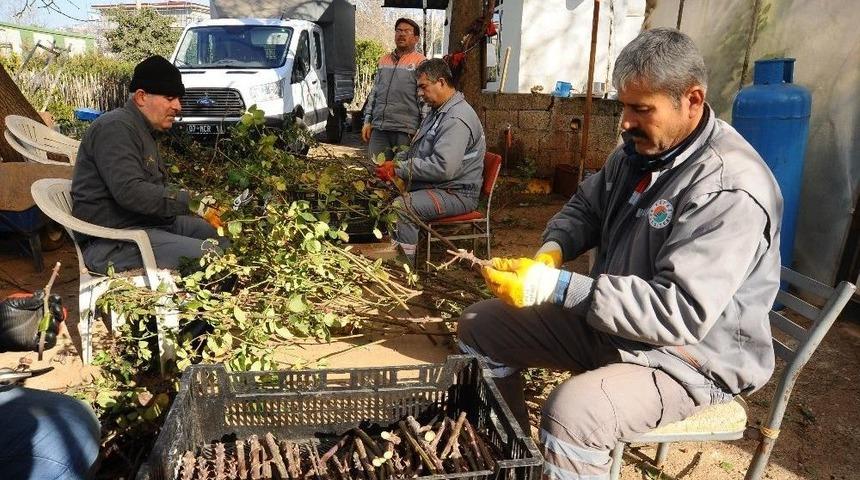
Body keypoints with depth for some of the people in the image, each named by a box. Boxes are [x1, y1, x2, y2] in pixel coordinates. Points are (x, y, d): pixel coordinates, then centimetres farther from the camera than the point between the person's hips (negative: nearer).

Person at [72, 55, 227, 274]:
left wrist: (203, 211, 4)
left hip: (150, 222, 11)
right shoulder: (115, 128, -14)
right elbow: (129, 192, -26)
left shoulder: (141, 130, 20)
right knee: (209, 256, -28)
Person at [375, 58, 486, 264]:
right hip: (435, 186, 10)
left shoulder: (456, 120, -19)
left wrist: (399, 169, -21)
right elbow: (418, 150, 26)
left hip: (456, 193, -10)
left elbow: (443, 168, -30)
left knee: (400, 207, -30)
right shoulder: (439, 111, 16)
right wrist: (395, 161, 6)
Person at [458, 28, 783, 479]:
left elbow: (681, 312, -31)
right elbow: (586, 205, 14)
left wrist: (557, 287, -35)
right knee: (480, 325, 6)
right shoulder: (640, 149, 1)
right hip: (609, 319, 9)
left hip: (690, 356, -8)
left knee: (571, 413, -37)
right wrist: (553, 250, -9)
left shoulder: (729, 189, -25)